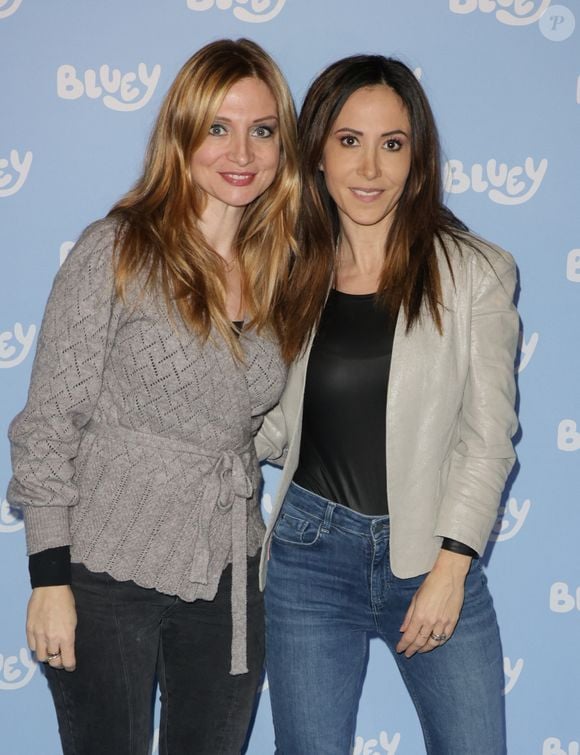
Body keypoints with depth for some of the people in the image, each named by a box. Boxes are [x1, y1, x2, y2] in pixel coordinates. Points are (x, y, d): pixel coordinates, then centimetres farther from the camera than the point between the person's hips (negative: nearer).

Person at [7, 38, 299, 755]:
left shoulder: (277, 269, 5)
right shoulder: (116, 251, -10)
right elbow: (48, 424, -10)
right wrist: (50, 580, -13)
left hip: (230, 578, 5)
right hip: (108, 582, -4)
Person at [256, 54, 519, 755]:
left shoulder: (475, 271, -3)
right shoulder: (292, 272, 4)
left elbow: (488, 433, -5)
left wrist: (450, 566, -11)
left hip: (434, 550, -1)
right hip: (312, 548, 2)